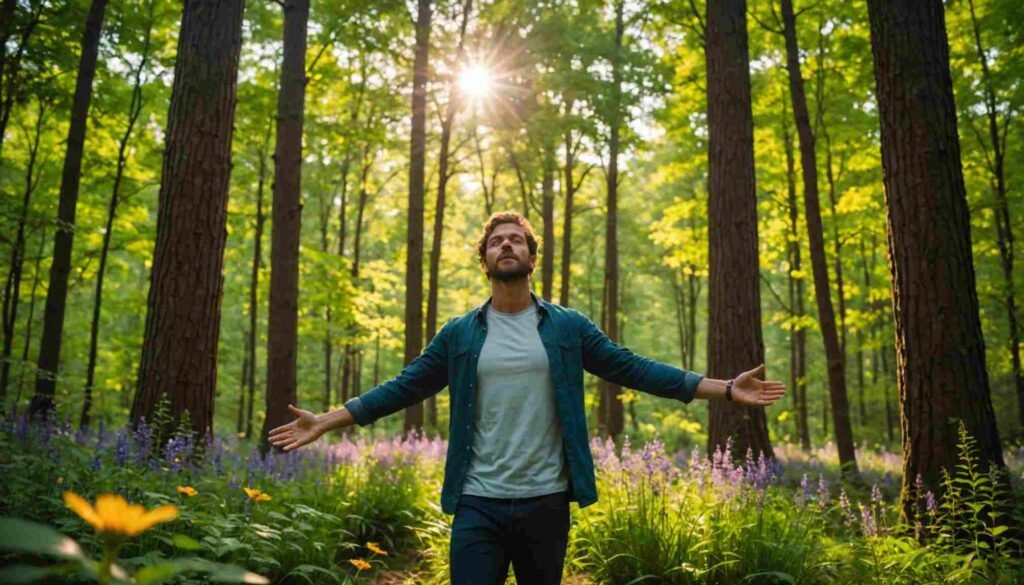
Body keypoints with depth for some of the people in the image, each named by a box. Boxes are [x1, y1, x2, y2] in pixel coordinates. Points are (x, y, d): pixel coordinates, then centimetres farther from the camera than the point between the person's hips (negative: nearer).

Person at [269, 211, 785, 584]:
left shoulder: (568, 328, 3)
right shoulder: (459, 334, 4)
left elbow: (635, 370, 2)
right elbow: (403, 388, 6)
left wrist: (724, 389, -2)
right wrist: (325, 422, 2)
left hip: (546, 501, 1)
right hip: (477, 504, 0)